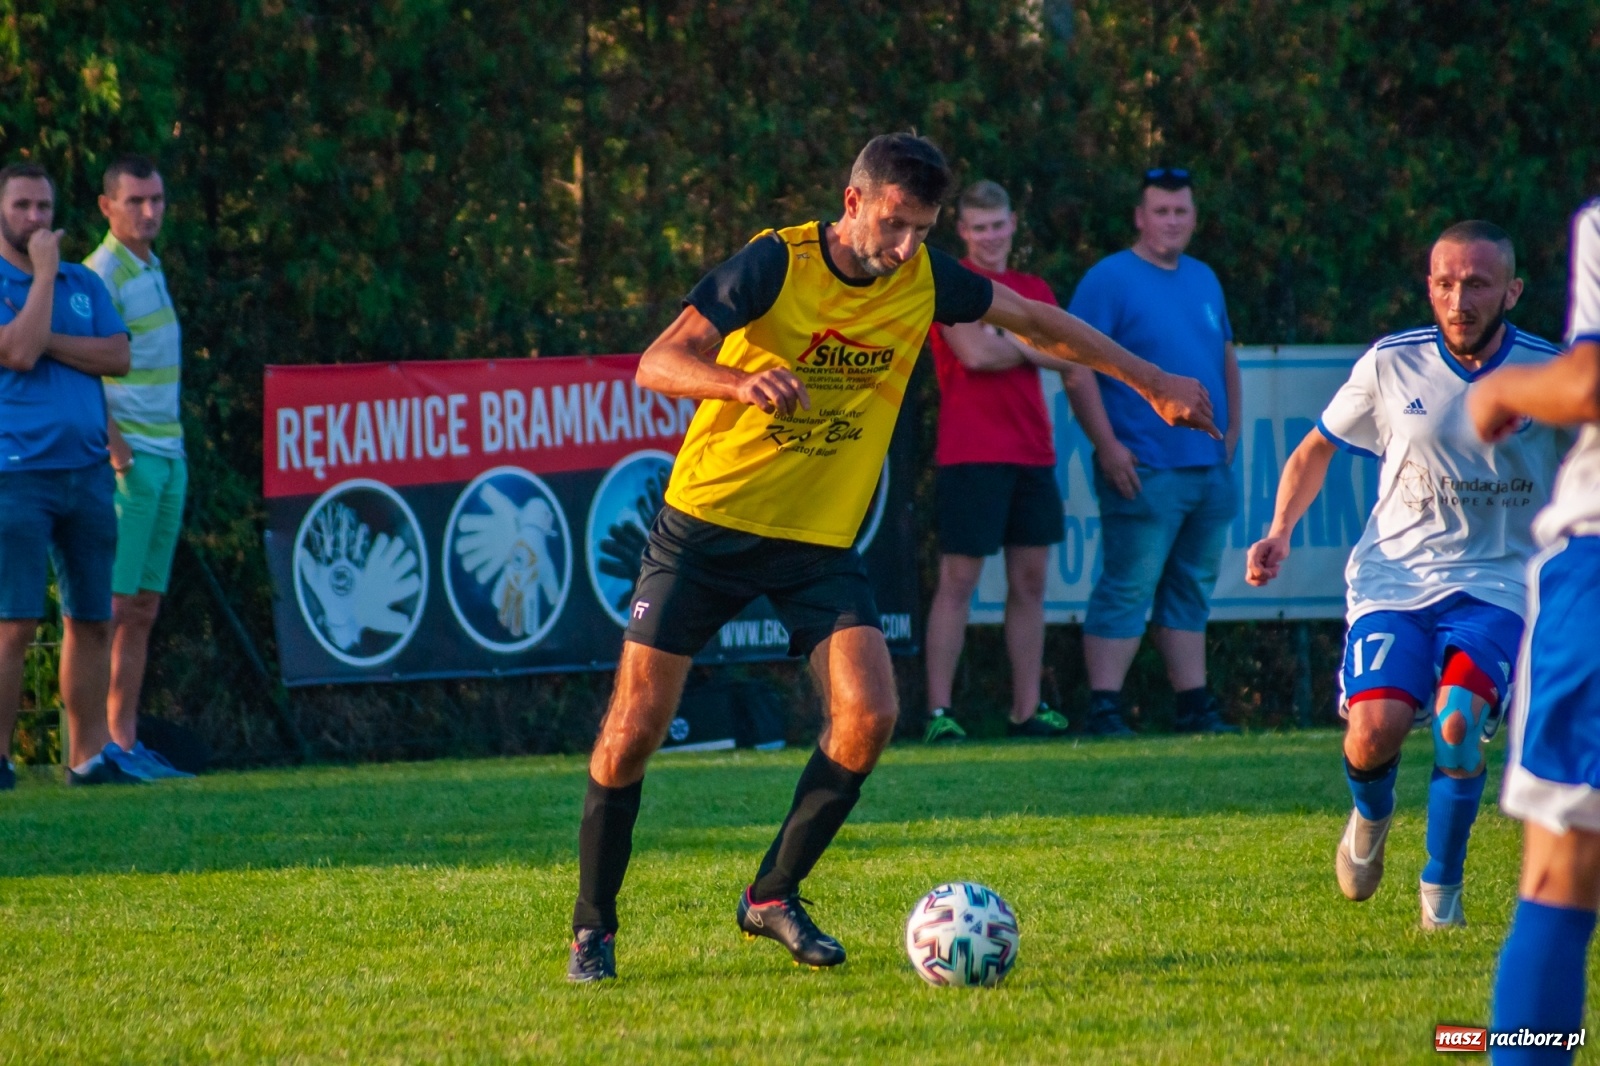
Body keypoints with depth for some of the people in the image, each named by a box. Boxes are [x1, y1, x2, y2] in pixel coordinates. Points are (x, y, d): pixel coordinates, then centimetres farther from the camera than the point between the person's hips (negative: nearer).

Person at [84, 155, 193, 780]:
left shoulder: (150, 269, 18)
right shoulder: (103, 273, -11)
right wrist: (114, 447, -27)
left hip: (166, 458, 9)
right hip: (124, 462, -9)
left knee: (143, 609, 8)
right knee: (110, 604, -10)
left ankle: (125, 741, 9)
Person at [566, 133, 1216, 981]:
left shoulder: (921, 279, -1)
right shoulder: (777, 264, -15)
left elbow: (1037, 322, 15)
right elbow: (657, 365, -23)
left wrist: (1151, 383, 17)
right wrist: (743, 382, -42)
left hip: (821, 541, 4)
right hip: (707, 522, -4)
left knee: (867, 717, -15)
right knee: (635, 728, -7)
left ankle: (772, 897, 3)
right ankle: (593, 927, 10)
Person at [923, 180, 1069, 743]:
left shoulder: (1033, 289, 17)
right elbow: (973, 353, -15)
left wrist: (1001, 338, -9)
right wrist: (1029, 345, 0)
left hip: (1032, 453, 6)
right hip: (972, 456, -6)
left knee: (1030, 582, 7)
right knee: (958, 581, -7)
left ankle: (1027, 710, 11)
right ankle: (938, 713, -8)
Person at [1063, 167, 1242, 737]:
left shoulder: (1203, 280, 16)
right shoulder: (1109, 280, -6)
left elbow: (1226, 358, 26)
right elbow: (1077, 367, -12)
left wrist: (1231, 430, 15)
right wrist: (1107, 445, -17)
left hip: (1209, 470, 7)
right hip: (1145, 470, -7)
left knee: (1192, 592, 11)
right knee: (1127, 590, -9)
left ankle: (1194, 706, 15)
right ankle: (1103, 708, -8)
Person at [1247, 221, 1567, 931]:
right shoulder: (1392, 366, -1)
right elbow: (1316, 450, 14)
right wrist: (1279, 534, 0)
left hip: (1497, 584, -1)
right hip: (1395, 575, 1)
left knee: (1458, 721, -27)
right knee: (1374, 733, -21)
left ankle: (1441, 890, -3)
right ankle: (1371, 817, 18)